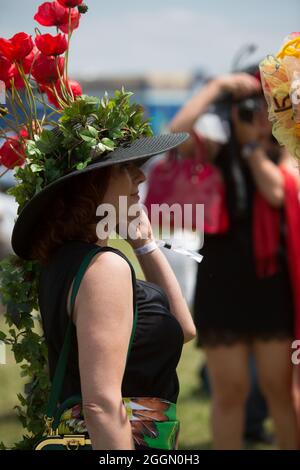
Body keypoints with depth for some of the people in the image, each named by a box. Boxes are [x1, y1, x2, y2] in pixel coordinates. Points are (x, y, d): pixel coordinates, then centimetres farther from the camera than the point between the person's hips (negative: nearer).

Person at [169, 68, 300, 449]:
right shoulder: (213, 155, 2)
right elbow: (177, 132, -18)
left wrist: (255, 145, -7)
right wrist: (217, 86, -12)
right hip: (222, 286, -1)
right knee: (229, 391, 5)